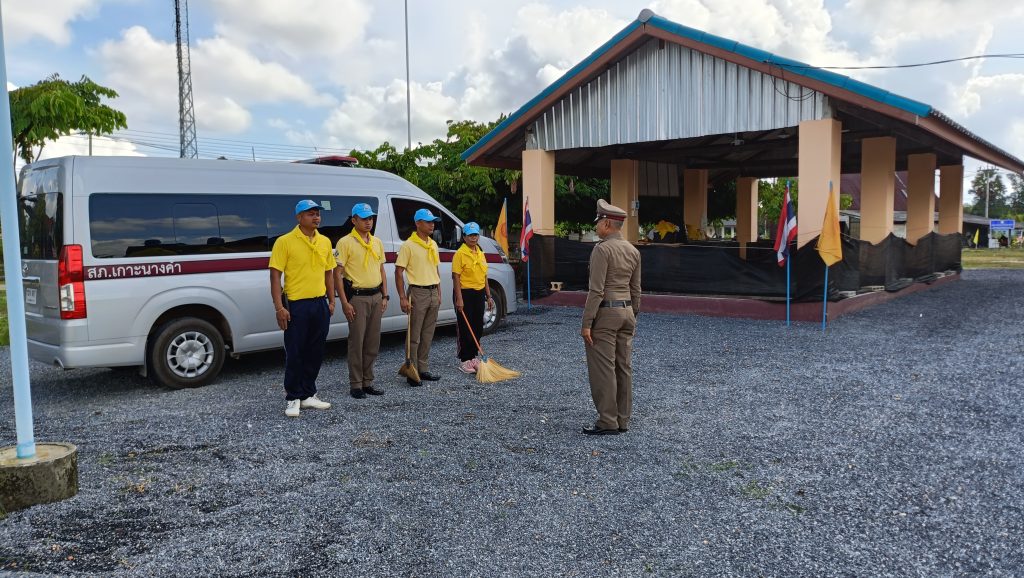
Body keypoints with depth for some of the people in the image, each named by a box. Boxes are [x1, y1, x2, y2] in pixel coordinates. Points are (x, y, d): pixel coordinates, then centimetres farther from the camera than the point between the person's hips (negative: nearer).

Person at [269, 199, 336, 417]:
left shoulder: (325, 242, 10)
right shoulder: (285, 242, -8)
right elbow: (275, 276, -9)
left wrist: (331, 301, 12)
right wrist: (279, 307, -15)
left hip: (320, 305, 6)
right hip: (296, 305, -6)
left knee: (315, 353, 12)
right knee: (295, 354, 0)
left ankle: (308, 395, 24)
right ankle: (293, 399, 13)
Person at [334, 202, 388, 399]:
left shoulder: (377, 242, 13)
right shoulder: (346, 242, -7)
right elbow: (337, 274, -10)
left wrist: (384, 296, 11)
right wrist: (345, 302, -15)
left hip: (375, 297, 6)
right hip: (357, 297, -6)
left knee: (373, 343, 10)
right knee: (356, 342, -3)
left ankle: (368, 382, 20)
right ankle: (356, 385, 7)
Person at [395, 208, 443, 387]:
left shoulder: (433, 244, 13)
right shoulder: (408, 245, -9)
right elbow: (399, 272, -11)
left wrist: (439, 293, 16)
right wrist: (403, 298, -17)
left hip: (433, 293, 7)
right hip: (418, 293, -7)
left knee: (427, 336, 12)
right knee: (414, 337, -2)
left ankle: (423, 370, 21)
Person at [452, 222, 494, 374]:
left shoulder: (480, 253, 13)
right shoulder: (460, 254, -10)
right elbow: (456, 277, -14)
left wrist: (488, 296, 16)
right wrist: (459, 299, -19)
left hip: (479, 294, 7)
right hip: (465, 294, -7)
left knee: (478, 328, 12)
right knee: (465, 329, -2)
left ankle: (473, 356, 24)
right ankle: (464, 360, 6)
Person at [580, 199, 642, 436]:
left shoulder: (602, 249, -14)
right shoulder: (633, 251, 10)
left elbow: (596, 290, -18)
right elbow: (636, 289, 14)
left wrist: (586, 324, -16)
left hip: (605, 313, -8)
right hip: (626, 311, 8)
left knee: (603, 370, -2)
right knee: (624, 367, 11)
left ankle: (608, 423, 2)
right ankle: (623, 420, 18)